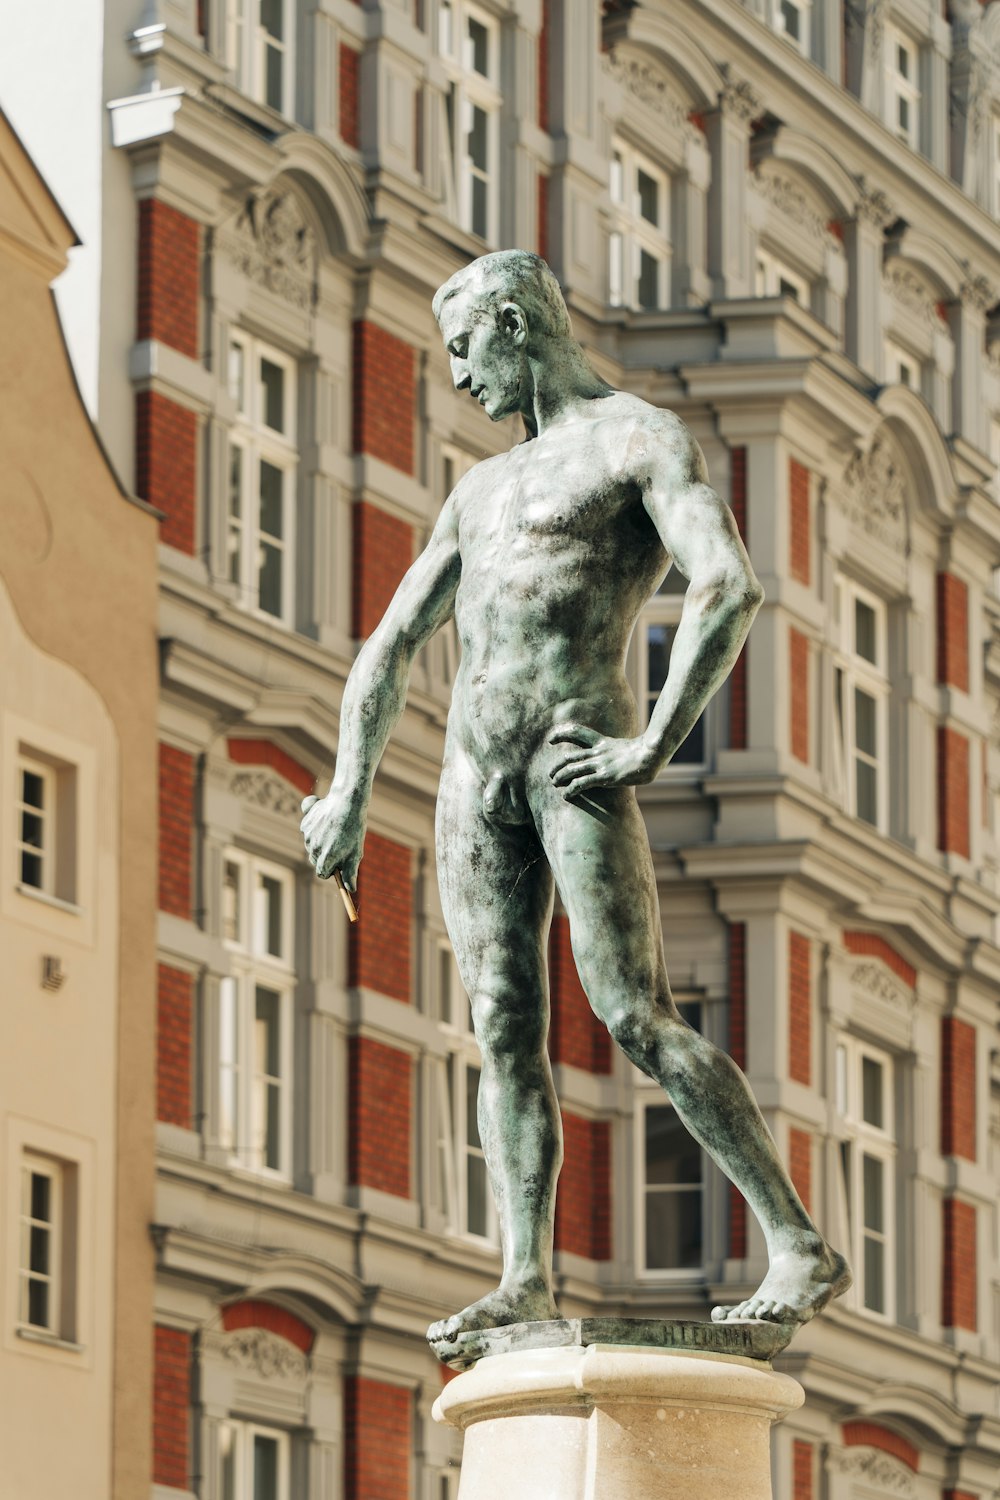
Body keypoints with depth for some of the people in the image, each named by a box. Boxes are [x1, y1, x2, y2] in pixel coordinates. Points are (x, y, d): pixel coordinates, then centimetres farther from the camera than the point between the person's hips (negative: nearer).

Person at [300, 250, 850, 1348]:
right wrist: (350, 790, 13)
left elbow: (730, 587, -15)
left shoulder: (640, 439, 0)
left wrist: (653, 748, -18)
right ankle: (525, 1282, -3)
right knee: (505, 1030, -1)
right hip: (473, 767, 7)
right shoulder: (483, 489, 25)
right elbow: (391, 645, 26)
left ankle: (801, 1250, -12)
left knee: (640, 1022, -14)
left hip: (574, 758, -7)